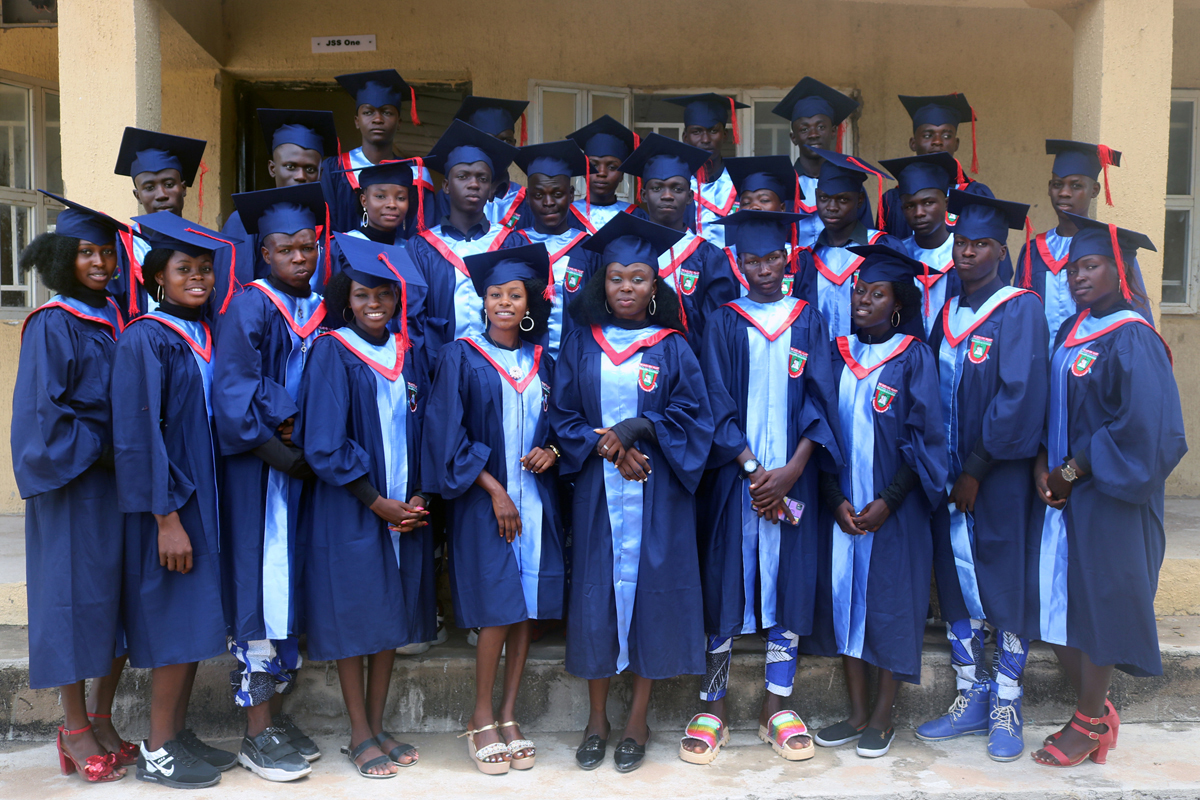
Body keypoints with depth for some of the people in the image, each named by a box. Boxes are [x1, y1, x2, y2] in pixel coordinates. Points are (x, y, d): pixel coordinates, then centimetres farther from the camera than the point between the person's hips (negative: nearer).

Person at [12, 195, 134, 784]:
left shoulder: (116, 318, 10)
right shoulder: (52, 324, -8)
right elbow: (42, 413, -13)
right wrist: (103, 451, -13)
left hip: (119, 477, 6)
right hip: (73, 485, -6)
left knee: (119, 596, 8)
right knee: (76, 595, 0)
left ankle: (102, 718, 20)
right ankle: (75, 728, 13)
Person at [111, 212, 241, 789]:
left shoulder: (204, 336, 11)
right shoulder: (144, 340, -11)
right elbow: (138, 436, -16)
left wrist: (201, 509, 10)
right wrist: (166, 518, -20)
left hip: (202, 496, 7)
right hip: (164, 502, -7)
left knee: (196, 622, 11)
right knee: (176, 622, -3)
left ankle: (178, 735, 23)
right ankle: (157, 753, 10)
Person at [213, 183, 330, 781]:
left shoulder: (321, 312, 12)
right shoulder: (250, 307, -6)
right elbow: (232, 393, -14)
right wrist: (282, 455, -17)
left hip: (307, 464, 6)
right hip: (259, 466, -6)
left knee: (292, 584, 10)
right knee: (261, 582, -4)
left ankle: (277, 714, 22)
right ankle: (257, 735, 5)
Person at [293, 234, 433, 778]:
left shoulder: (405, 354, 9)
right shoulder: (331, 352, -7)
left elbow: (420, 432, 11)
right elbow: (324, 443, -13)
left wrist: (419, 497, -4)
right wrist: (379, 503, -13)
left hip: (404, 507, 5)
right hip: (350, 509, -5)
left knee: (392, 614, 10)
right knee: (352, 616, 1)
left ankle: (377, 726, 22)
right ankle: (360, 736, 14)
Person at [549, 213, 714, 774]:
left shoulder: (672, 348, 4)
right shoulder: (581, 344, 7)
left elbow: (692, 415, -2)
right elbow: (562, 415, 4)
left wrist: (634, 429, -15)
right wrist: (607, 448, -12)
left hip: (656, 492, -1)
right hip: (597, 490, 1)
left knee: (650, 590, 2)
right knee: (596, 593, 3)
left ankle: (637, 721, 16)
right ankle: (597, 718, 18)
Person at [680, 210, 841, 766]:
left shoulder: (808, 321, 8)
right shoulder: (724, 323, 5)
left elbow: (820, 400, 2)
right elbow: (717, 405, -2)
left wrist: (789, 473, -11)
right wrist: (753, 471, -12)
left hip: (791, 475, 1)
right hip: (734, 474, -1)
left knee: (788, 579, 3)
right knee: (724, 580, 0)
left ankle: (777, 709, 15)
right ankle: (712, 709, 10)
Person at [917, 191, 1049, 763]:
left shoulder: (1020, 310, -7)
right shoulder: (945, 312, 11)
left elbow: (1019, 396, -14)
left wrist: (977, 469, -14)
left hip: (1000, 474, -5)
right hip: (950, 472, 6)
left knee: (1005, 586, 3)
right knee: (956, 585, 9)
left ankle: (1006, 708, 16)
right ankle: (970, 700, 21)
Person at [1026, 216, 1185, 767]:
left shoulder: (1131, 340, -13)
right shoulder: (1071, 331, 11)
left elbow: (1143, 427, -19)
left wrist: (1073, 471, -13)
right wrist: (1044, 463, -2)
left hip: (1108, 499, -7)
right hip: (1062, 491, 7)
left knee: (1094, 605, 2)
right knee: (1055, 606, 9)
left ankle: (1090, 724, 18)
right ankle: (1097, 712, 26)